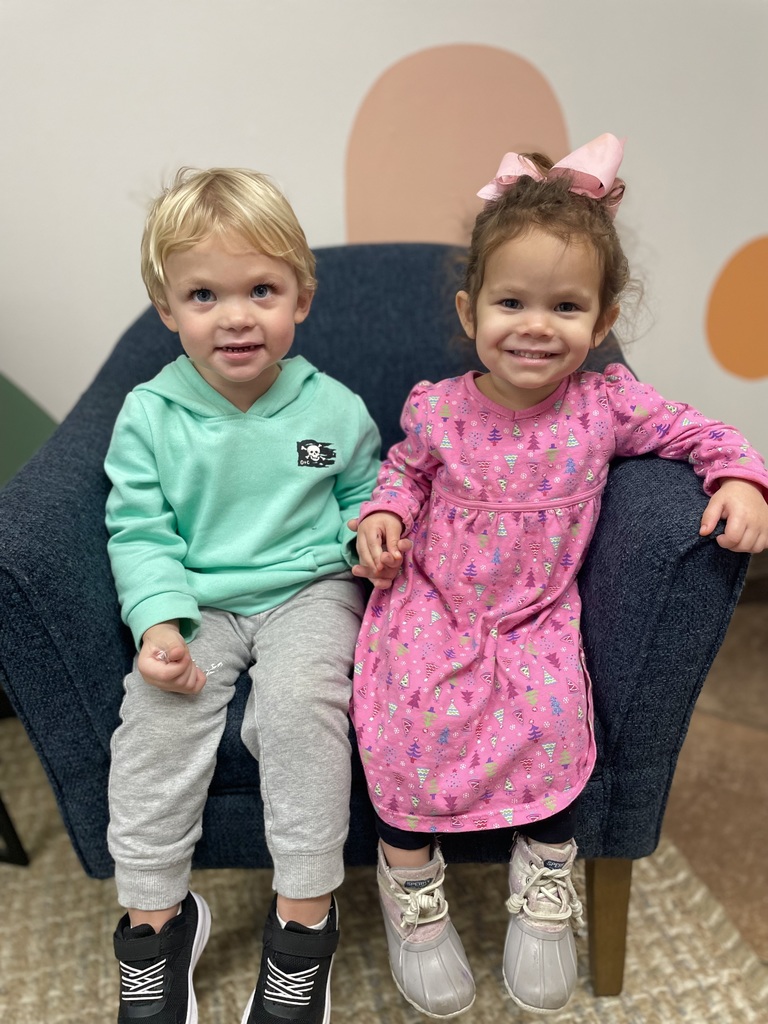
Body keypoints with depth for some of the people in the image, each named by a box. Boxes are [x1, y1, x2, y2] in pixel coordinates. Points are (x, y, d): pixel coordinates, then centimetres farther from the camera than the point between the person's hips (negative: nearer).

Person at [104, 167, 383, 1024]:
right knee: (154, 721, -19)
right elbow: (140, 532, -2)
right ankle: (155, 918, 2)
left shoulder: (334, 409, -2)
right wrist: (159, 621, -17)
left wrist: (371, 536, -9)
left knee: (298, 707, -27)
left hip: (307, 591, -1)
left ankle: (304, 920, -10)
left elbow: (362, 495, 14)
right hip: (196, 602, 2)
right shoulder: (148, 415, -3)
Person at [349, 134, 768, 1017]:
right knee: (415, 712, -22)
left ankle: (546, 876, 7)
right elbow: (405, 468, 12)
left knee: (553, 712, -23)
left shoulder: (606, 404, -7)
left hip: (538, 615, 1)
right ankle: (411, 880, 6)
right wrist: (384, 514, -6)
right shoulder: (436, 410, -8)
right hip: (432, 603, 0)